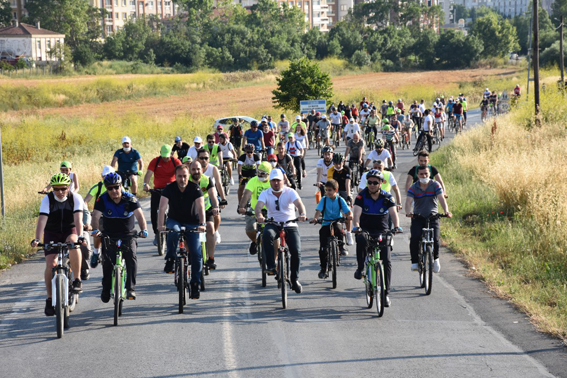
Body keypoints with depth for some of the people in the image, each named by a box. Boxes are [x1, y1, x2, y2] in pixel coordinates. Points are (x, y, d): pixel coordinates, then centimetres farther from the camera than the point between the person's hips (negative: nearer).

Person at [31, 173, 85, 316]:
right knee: (50, 264, -13)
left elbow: (78, 220, -28)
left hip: (70, 231, -1)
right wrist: (37, 239, -42)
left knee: (73, 243, -36)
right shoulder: (47, 200, -17)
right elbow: (42, 220, -28)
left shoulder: (75, 198, -17)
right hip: (52, 233, 1)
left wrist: (79, 236, -45)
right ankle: (50, 299, 1)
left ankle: (77, 280, -22)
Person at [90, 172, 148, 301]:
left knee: (131, 257, -22)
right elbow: (96, 216, -22)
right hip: (109, 235, 1)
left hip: (128, 234, -1)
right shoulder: (102, 200, -12)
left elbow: (139, 215, -26)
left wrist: (143, 230, -43)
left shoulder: (130, 199, -15)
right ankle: (106, 289, 12)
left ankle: (131, 288, -19)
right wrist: (95, 229, -42)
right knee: (108, 262, -8)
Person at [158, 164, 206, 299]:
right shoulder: (169, 189, -11)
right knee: (173, 231, -37)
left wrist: (202, 224, -39)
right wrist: (160, 224, -37)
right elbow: (162, 207, -21)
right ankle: (170, 260, -17)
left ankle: (196, 283, 0)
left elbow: (200, 207, -23)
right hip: (174, 220, 0)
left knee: (196, 252, -13)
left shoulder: (195, 188, -13)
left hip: (192, 223, 0)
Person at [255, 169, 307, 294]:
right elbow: (258, 206, -19)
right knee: (267, 235, -35)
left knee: (296, 251, -13)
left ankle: (295, 279, 6)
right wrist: (259, 215, -43)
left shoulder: (290, 192, -5)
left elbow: (299, 204, -21)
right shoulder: (265, 194, -1)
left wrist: (302, 214, -44)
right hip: (273, 224, 0)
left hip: (290, 226, 0)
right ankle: (271, 266, -33)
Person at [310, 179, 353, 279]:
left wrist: (349, 216, -31)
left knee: (338, 229, -37)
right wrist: (315, 218, -35)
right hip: (325, 224, 1)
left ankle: (341, 247, -11)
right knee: (323, 249, -8)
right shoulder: (324, 200, -1)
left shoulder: (340, 200, -1)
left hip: (337, 223, -1)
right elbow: (318, 210, -14)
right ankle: (323, 269, 5)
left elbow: (348, 211, -7)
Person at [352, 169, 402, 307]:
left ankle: (386, 293, -1)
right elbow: (356, 213, -19)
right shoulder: (362, 196, -7)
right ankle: (360, 267, -16)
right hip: (365, 230, -1)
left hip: (382, 231, 1)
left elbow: (393, 213, -17)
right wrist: (356, 226, -39)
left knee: (387, 261, -9)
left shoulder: (387, 197, -4)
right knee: (361, 240, -38)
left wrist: (396, 226, -37)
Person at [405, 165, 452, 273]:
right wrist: (408, 212, -40)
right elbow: (409, 201, -17)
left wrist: (446, 211, -34)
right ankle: (415, 262, -9)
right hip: (418, 217, 0)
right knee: (415, 238, -23)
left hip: (432, 216, 0)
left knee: (435, 239, -18)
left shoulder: (435, 185, -4)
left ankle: (435, 258, 11)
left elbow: (441, 199, -15)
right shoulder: (413, 188, -4)